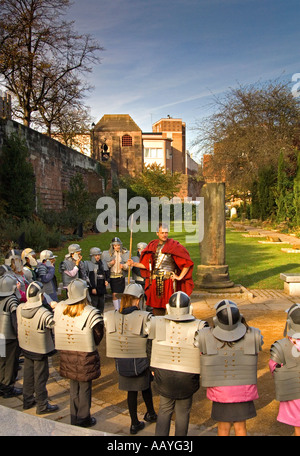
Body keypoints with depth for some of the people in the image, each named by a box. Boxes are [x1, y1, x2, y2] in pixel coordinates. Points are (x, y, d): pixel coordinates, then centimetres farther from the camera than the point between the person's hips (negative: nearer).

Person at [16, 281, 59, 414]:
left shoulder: (20, 308, -10)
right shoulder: (44, 314, -31)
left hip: (25, 347, 6)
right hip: (40, 350, -6)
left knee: (28, 375, 22)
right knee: (40, 378, 9)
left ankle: (27, 400, 38)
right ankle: (42, 406, 22)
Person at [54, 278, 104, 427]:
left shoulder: (59, 308, -7)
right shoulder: (91, 313, -21)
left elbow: (56, 333, 2)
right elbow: (98, 337, -15)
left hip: (66, 355, 5)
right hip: (85, 357, -5)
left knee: (73, 387, 20)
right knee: (85, 388, 13)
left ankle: (74, 418, 34)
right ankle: (83, 419, 27)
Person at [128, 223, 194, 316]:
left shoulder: (174, 245, -3)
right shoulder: (153, 246, 11)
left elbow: (187, 263, -4)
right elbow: (146, 264, 17)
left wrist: (180, 277, -6)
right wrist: (134, 264, 8)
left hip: (168, 281, -4)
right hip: (155, 282, 4)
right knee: (157, 308, 8)